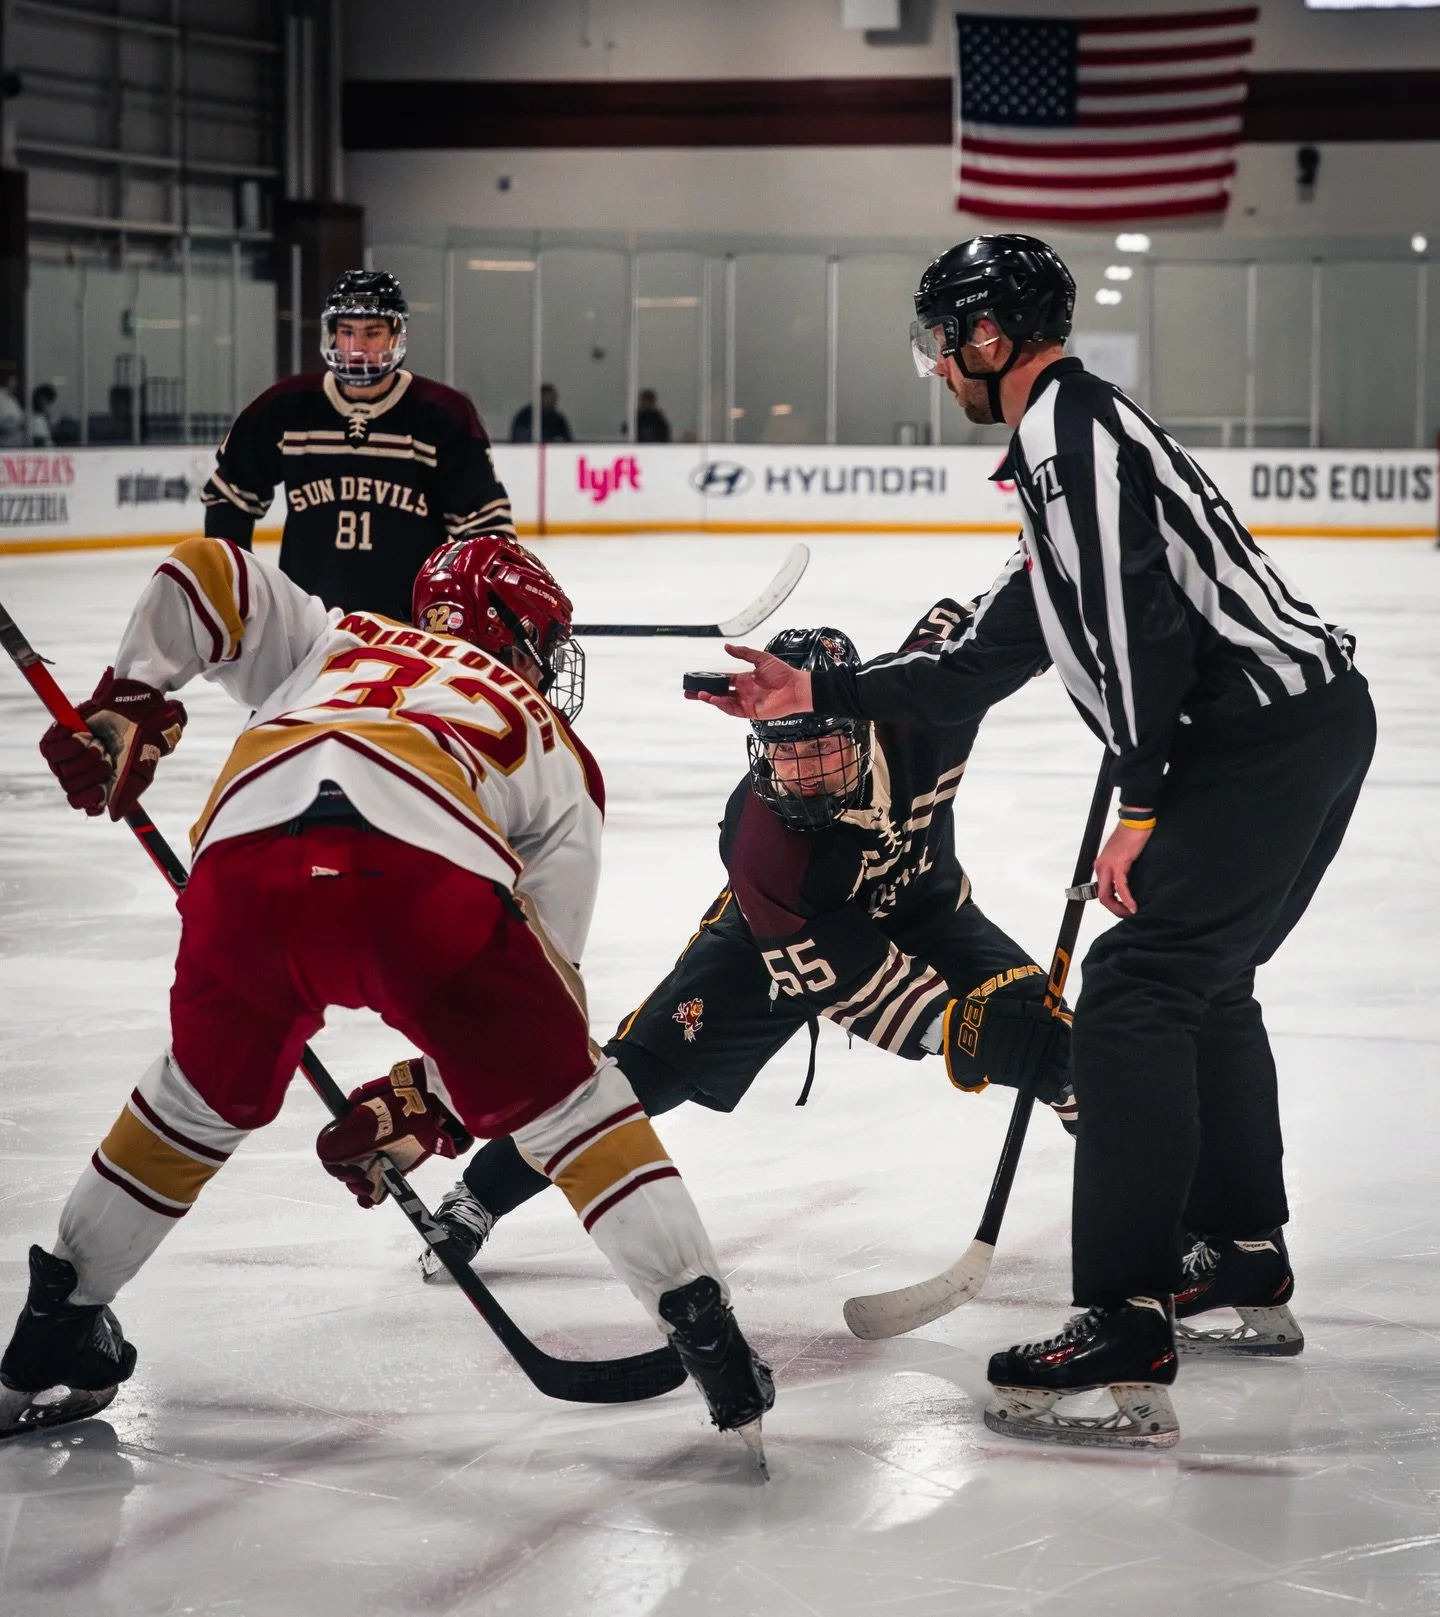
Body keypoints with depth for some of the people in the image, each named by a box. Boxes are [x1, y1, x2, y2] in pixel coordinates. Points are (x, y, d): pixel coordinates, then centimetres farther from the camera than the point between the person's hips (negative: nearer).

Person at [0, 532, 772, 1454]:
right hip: (429, 879, -2)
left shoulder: (338, 640, 41)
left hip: (244, 866, 3)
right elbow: (545, 969, 28)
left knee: (204, 1100, 28)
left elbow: (200, 577, 25)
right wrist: (426, 1106, 30)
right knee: (568, 1102, 18)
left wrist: (128, 710, 31)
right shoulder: (557, 754, 35)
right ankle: (706, 1334, 14)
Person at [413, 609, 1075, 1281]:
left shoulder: (913, 715, -33)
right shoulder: (757, 840, -38)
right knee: (646, 1062, -7)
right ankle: (478, 1197, 7)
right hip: (784, 932, -3)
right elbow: (840, 978, -34)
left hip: (918, 908, 3)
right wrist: (952, 1028, -40)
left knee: (1036, 1028, -17)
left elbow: (957, 621, -10)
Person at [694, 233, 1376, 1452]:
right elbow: (981, 665, 28)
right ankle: (1246, 1272, 35)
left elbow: (1137, 614, -21)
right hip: (1312, 720, 11)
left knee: (1135, 992, -13)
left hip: (1268, 732, -11)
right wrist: (818, 695, 29)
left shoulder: (1069, 421, -9)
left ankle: (1127, 1348, -18)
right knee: (1203, 983, 25)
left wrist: (1142, 806, -21)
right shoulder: (1068, 438, 25)